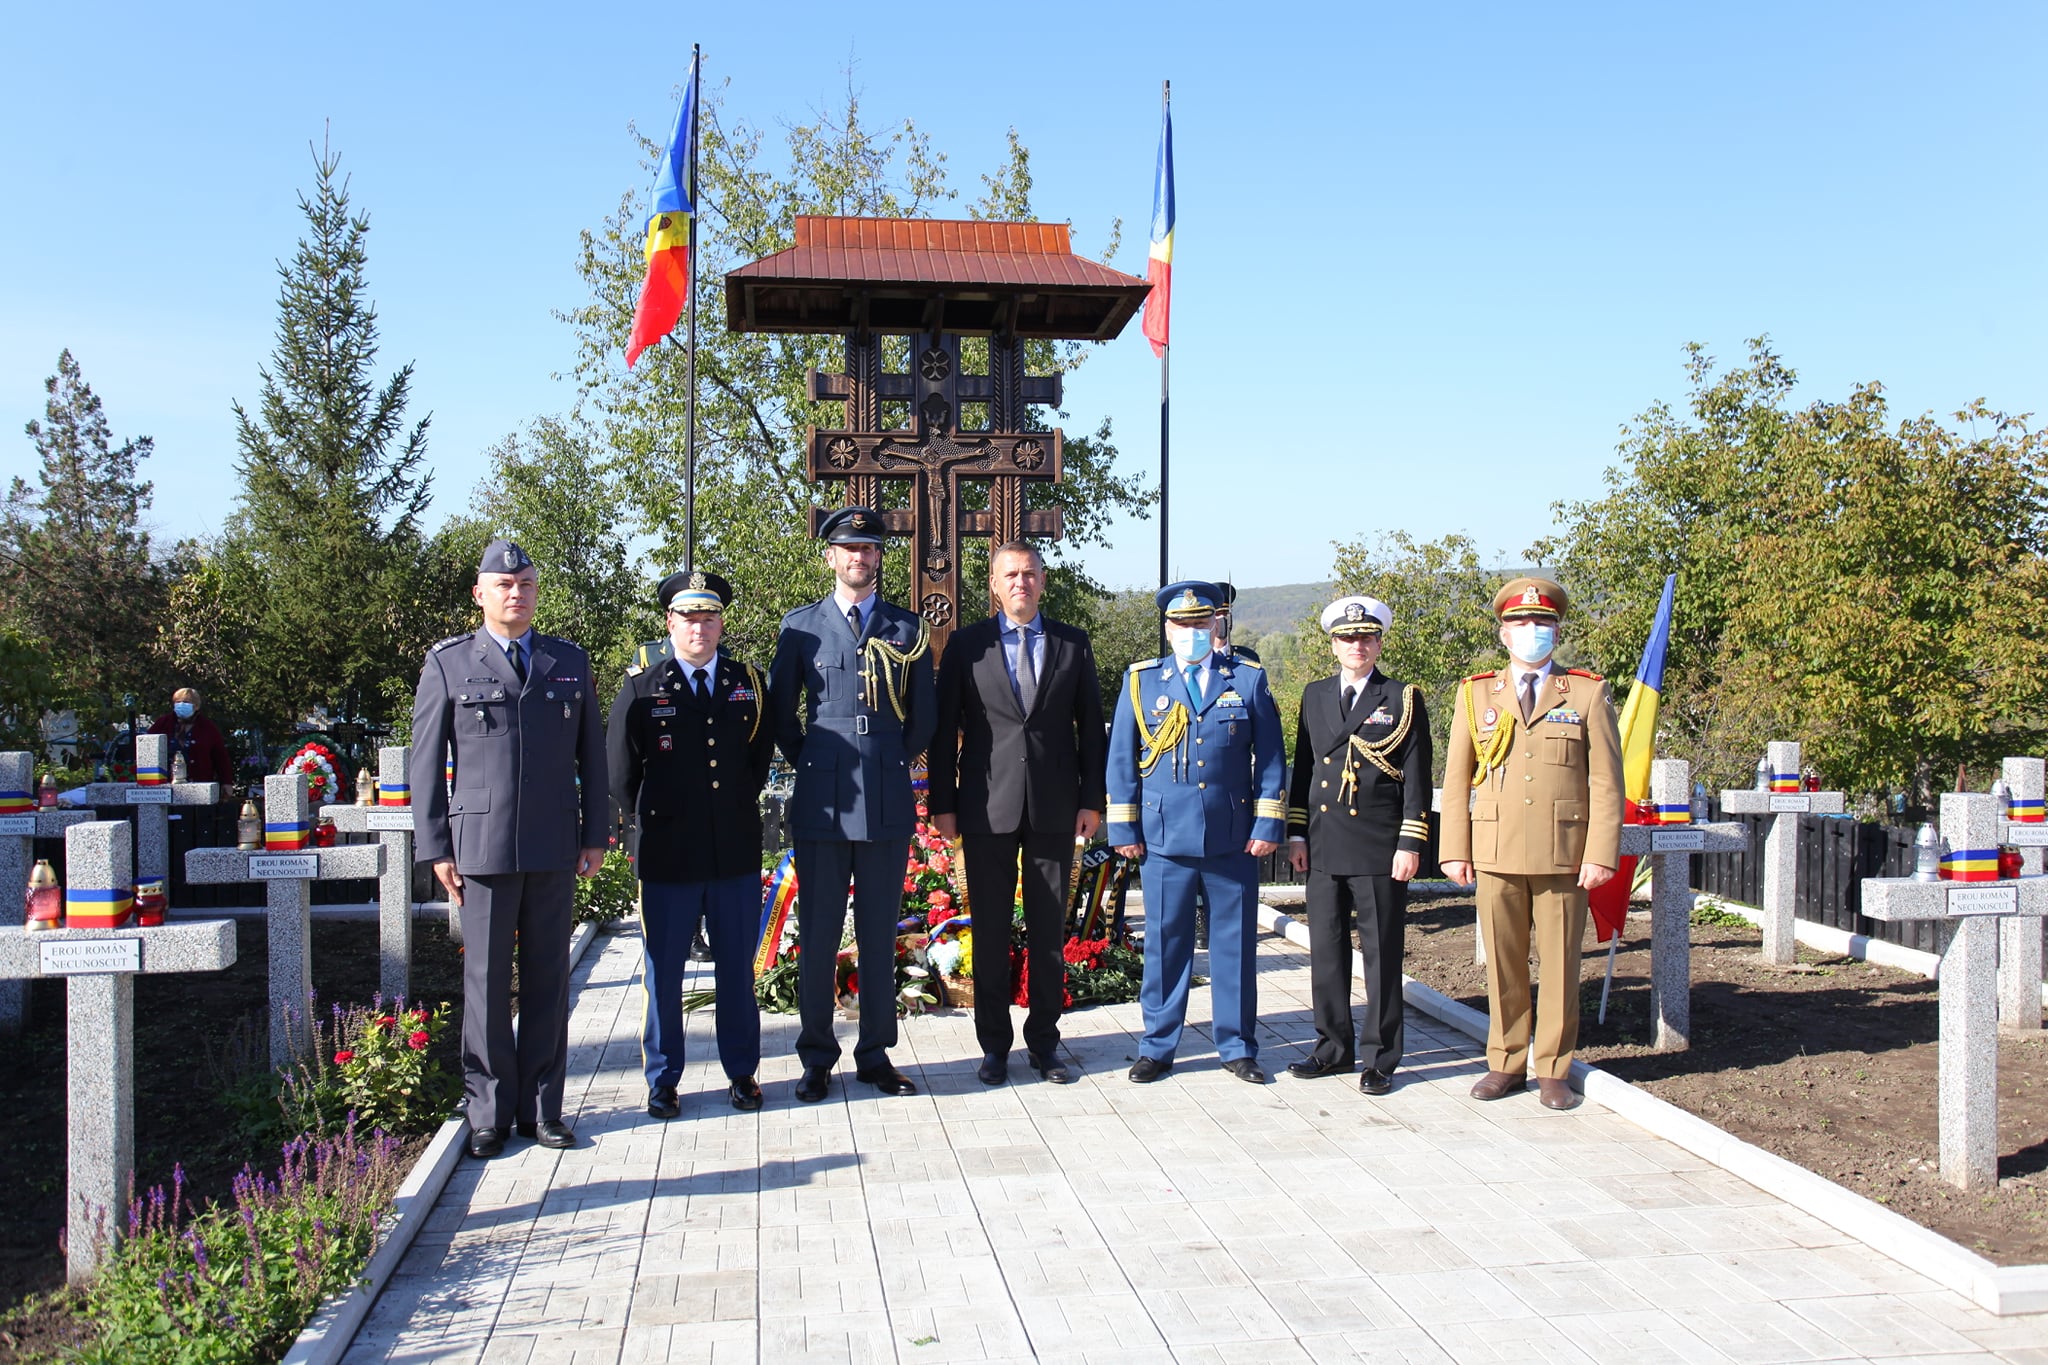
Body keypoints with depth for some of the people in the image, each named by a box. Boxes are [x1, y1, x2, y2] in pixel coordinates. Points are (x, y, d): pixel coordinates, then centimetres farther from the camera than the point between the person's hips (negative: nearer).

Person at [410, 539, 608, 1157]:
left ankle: (541, 1107, 17)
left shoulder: (570, 662, 12)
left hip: (555, 849, 2)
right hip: (481, 845, -2)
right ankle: (489, 1112, 14)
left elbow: (591, 754, 13)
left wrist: (595, 836, 8)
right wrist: (435, 848, -1)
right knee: (486, 980, 2)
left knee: (548, 979, 7)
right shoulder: (448, 663, 5)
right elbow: (426, 762, 4)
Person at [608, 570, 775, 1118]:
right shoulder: (642, 687, 0)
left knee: (737, 970, 11)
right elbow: (619, 770, 5)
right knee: (662, 974, 6)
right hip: (666, 857, -2)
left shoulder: (750, 683, 7)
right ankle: (662, 1080, 19)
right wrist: (648, 828, 6)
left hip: (736, 854, 2)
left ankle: (742, 1072, 24)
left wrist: (742, 808, 12)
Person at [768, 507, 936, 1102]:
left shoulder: (908, 629, 9)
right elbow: (780, 708, 11)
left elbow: (924, 714, 14)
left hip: (888, 802, 1)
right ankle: (816, 1057, 14)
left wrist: (894, 762, 11)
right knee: (817, 933, 3)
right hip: (822, 801, -1)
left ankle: (875, 1054, 18)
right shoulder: (801, 626, 6)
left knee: (880, 933, 8)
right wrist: (807, 761, 8)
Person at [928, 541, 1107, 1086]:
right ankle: (994, 1045, 16)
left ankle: (1044, 1042, 18)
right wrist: (943, 805, -1)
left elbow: (1090, 726, 8)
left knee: (1050, 930, 7)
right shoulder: (967, 645, 4)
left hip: (1055, 806, 1)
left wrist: (1091, 799, 2)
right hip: (988, 809, -1)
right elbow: (944, 729, 3)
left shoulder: (1074, 643, 7)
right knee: (990, 931, 5)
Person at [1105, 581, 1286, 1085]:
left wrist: (1268, 826, -1)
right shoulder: (1141, 680, 8)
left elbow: (1270, 759, 6)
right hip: (1164, 837, 0)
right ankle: (1157, 1048, 17)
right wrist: (1123, 829, 1)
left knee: (1234, 944, 7)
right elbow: (1120, 759, 7)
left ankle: (1237, 1048, 19)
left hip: (1234, 840, 0)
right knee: (1165, 944, 4)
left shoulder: (1249, 679, 7)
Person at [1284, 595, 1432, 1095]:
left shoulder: (1403, 699, 1)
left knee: (1381, 954, 2)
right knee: (1326, 951, 9)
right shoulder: (1315, 695, 12)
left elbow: (1418, 777, -2)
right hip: (1324, 847, 4)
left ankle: (1380, 1058, 11)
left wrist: (1410, 845, -9)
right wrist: (1296, 834, 9)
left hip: (1379, 848, -4)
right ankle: (1333, 1047, 21)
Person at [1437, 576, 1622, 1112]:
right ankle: (1507, 1063, 19)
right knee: (1503, 963, 7)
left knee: (1560, 964, 4)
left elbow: (1606, 781, 1)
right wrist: (1455, 851, 2)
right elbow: (1456, 779, 9)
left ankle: (1553, 1069, 15)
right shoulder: (1476, 695, 10)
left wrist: (1601, 855, -7)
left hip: (1563, 855, -1)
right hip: (1496, 855, 2)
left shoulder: (1588, 694, 5)